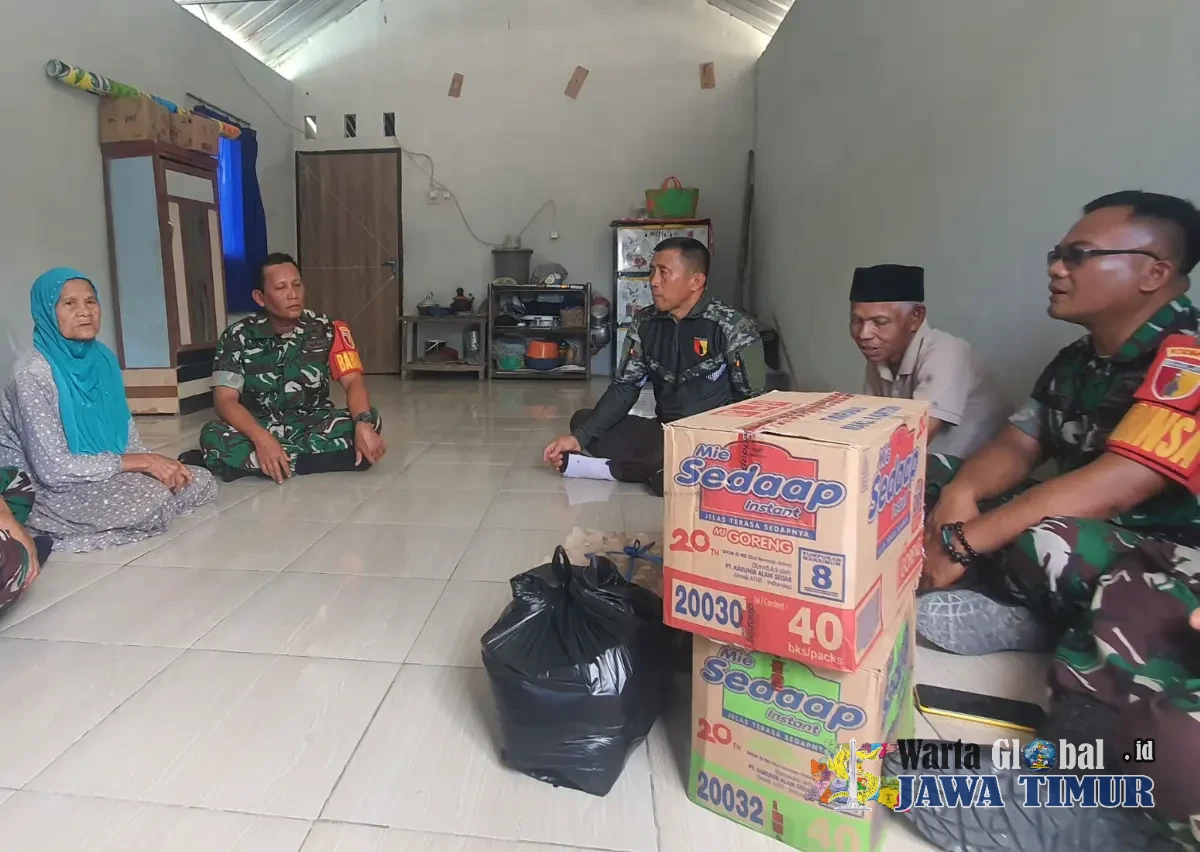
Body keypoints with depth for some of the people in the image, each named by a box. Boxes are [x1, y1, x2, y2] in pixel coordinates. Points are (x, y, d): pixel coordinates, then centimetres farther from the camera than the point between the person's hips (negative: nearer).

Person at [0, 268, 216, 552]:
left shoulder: (103, 358, 1)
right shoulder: (34, 373, -19)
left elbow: (126, 433, 7)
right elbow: (52, 468, -24)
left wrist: (155, 462, -14)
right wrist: (141, 462, -22)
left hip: (106, 472, 7)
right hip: (53, 490, -7)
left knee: (200, 481, -6)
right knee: (150, 496, -31)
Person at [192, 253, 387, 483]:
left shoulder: (326, 329, -6)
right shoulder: (238, 337, -8)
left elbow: (353, 381, -15)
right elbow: (225, 399, -15)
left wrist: (363, 424, -37)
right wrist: (261, 438, -36)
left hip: (314, 425, 1)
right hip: (260, 428, -1)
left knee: (370, 421, -29)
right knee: (213, 437, -32)